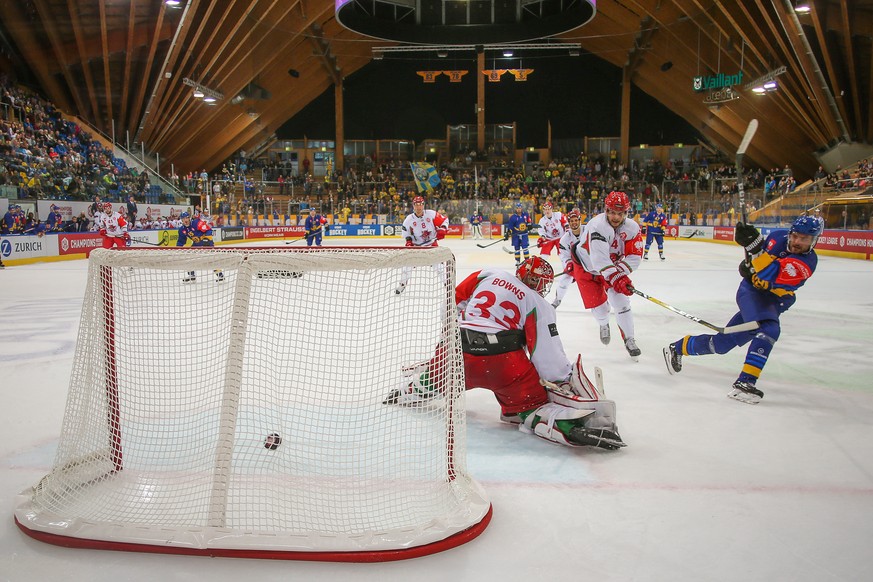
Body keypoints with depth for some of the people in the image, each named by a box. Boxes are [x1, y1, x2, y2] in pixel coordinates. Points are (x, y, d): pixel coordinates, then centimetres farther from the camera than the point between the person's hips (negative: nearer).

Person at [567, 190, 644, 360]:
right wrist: (615, 278, -48)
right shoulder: (598, 225, -34)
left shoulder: (632, 228, -16)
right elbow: (600, 259, -41)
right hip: (586, 266, -3)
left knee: (621, 301, -7)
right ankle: (604, 325, 36)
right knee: (598, 304, 0)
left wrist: (620, 273, -29)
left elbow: (634, 256, -16)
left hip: (613, 268, 4)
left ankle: (629, 340, 7)